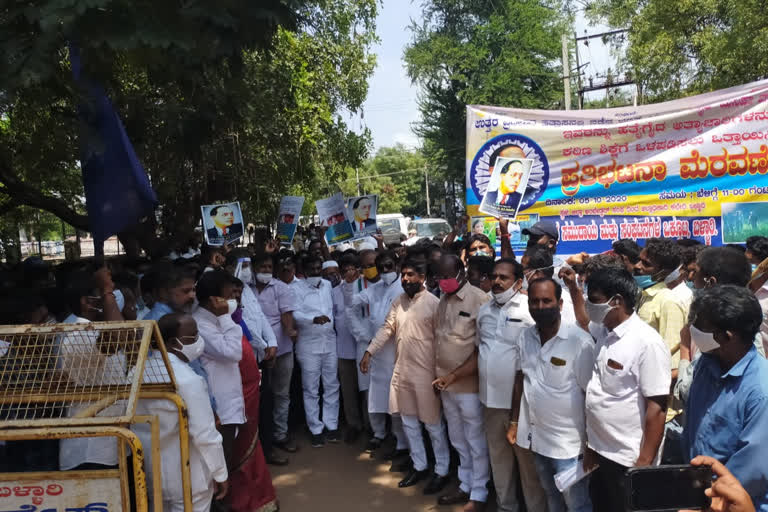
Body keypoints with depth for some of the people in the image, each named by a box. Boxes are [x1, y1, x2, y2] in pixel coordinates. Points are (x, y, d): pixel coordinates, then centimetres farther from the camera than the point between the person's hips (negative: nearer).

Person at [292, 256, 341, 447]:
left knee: (332, 386, 9)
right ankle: (316, 429, 14)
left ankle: (332, 425, 21)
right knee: (311, 389, 3)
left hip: (329, 341, 4)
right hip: (308, 344, -4)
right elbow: (295, 314, -18)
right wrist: (314, 319, -33)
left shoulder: (328, 285, 9)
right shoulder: (297, 288, -6)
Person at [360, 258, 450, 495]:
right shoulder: (398, 302, 7)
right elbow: (386, 328, 11)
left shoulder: (433, 303, -12)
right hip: (402, 370, 7)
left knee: (433, 424, 6)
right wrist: (368, 352, 4)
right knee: (409, 422, 15)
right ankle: (419, 466, 31)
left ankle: (441, 471, 21)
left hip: (426, 372, -6)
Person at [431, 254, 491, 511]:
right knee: (459, 441, 20)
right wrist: (438, 375, 9)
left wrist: (454, 375, -17)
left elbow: (482, 350, -17)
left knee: (476, 443, 9)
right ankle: (466, 486, 37)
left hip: (469, 384, -7)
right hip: (446, 384, 7)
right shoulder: (443, 300, 8)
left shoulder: (479, 300, -16)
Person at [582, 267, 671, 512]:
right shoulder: (604, 334, 2)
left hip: (627, 460, -7)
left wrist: (644, 464, -18)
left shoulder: (647, 342, -19)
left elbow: (657, 408, -20)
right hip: (600, 452, 7)